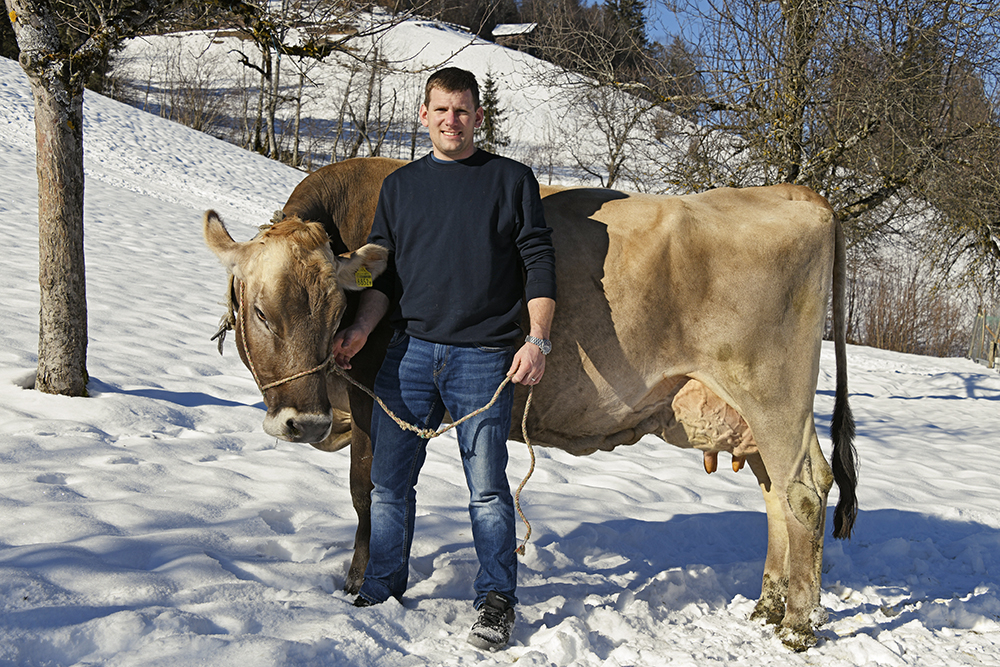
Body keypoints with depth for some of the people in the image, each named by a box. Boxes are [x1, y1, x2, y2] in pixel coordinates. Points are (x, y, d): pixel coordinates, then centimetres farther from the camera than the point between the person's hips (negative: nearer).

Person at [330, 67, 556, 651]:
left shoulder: (512, 179, 5)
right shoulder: (400, 186, 15)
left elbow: (540, 264, 1)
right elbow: (384, 272, 15)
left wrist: (537, 340, -9)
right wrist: (360, 329, 0)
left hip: (484, 356, -3)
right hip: (408, 350, 3)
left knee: (487, 486, 0)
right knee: (390, 479, 6)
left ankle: (497, 600, 15)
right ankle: (382, 588, 24)